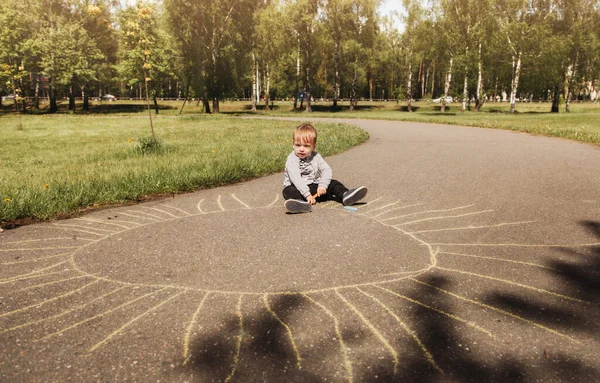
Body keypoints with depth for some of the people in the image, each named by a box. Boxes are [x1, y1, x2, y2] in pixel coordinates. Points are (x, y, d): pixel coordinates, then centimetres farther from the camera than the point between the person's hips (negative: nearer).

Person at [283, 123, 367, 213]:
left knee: (333, 184, -4)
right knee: (289, 191, -34)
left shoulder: (315, 157, 3)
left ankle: (345, 195, -28)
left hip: (315, 186, 5)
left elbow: (326, 170, -4)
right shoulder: (292, 159, -13)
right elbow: (295, 178, -24)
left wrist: (323, 185, -22)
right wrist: (307, 194, -33)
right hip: (297, 188, -5)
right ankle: (302, 203, -64)